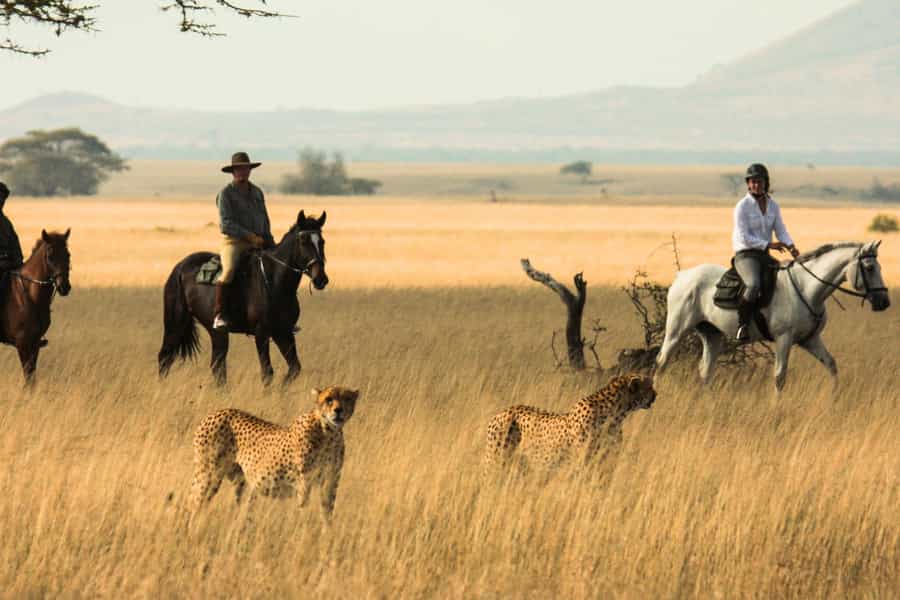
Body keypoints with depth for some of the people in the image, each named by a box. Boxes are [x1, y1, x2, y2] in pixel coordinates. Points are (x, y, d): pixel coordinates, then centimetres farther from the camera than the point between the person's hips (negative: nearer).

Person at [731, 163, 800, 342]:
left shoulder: (773, 205, 9)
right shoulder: (742, 206, -8)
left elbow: (781, 231, 8)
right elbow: (744, 238, -14)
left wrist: (790, 246, -13)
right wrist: (768, 245, -21)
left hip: (765, 256, 7)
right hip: (745, 255, -7)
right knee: (753, 285, -36)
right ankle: (742, 325, -22)